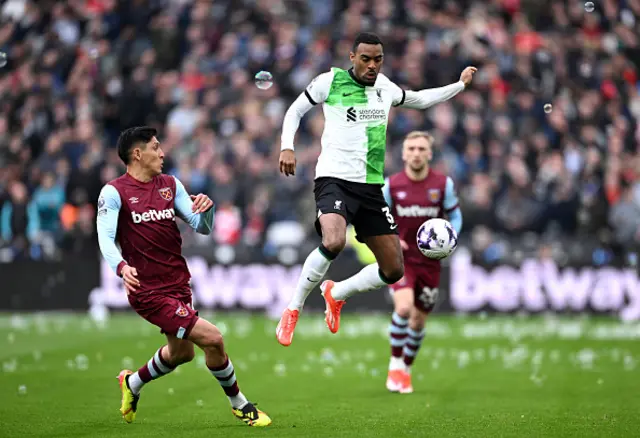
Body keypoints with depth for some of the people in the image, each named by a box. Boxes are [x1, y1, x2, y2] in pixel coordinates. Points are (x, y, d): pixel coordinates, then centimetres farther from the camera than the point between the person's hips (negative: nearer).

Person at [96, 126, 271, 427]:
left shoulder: (170, 185, 8)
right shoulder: (114, 192, -10)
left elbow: (202, 228, 4)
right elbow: (105, 238, -20)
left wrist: (205, 210, -19)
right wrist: (121, 266, -39)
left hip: (178, 286, 8)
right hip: (148, 292, -8)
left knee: (180, 352, 25)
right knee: (212, 339, -15)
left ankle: (132, 384, 51)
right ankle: (239, 404, 7)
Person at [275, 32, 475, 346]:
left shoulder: (384, 87, 13)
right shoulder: (330, 81, -2)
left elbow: (420, 99, 31)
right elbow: (295, 110, 8)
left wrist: (461, 84, 31)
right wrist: (287, 147, -7)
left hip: (371, 188, 6)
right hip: (335, 179, -6)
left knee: (393, 269, 4)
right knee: (334, 242, -35)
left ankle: (336, 294, 31)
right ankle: (292, 311, -17)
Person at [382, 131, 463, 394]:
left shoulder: (443, 184, -4)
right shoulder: (391, 185, -5)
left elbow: (455, 216, 6)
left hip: (430, 262, 2)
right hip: (400, 258, -2)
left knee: (418, 322, 11)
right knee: (403, 307, -26)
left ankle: (406, 370, 33)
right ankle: (395, 365, -8)